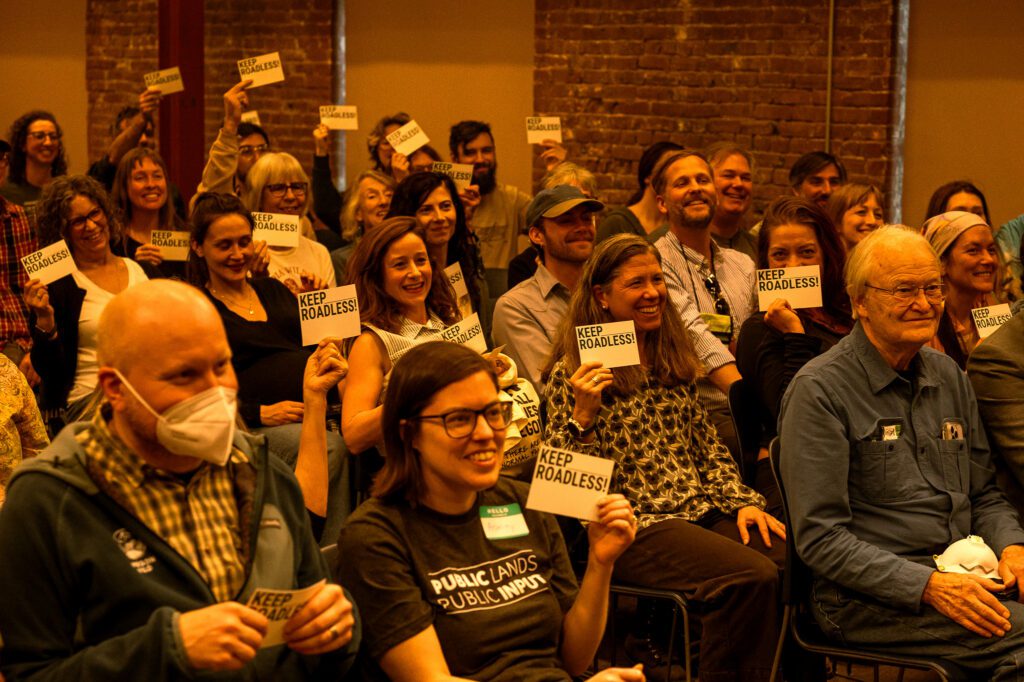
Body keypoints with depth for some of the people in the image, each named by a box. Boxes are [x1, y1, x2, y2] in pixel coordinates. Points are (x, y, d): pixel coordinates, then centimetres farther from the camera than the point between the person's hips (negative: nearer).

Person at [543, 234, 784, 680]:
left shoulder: (674, 360, 17)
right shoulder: (571, 374, -1)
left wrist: (741, 501, 6)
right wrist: (583, 414, -19)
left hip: (703, 509, 6)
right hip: (635, 524, -6)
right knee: (751, 576, -29)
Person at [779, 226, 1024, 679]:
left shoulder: (949, 377, 17)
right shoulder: (819, 390, -7)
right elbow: (820, 538, -12)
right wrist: (928, 586, -21)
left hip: (963, 579, 7)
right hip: (866, 599, -7)